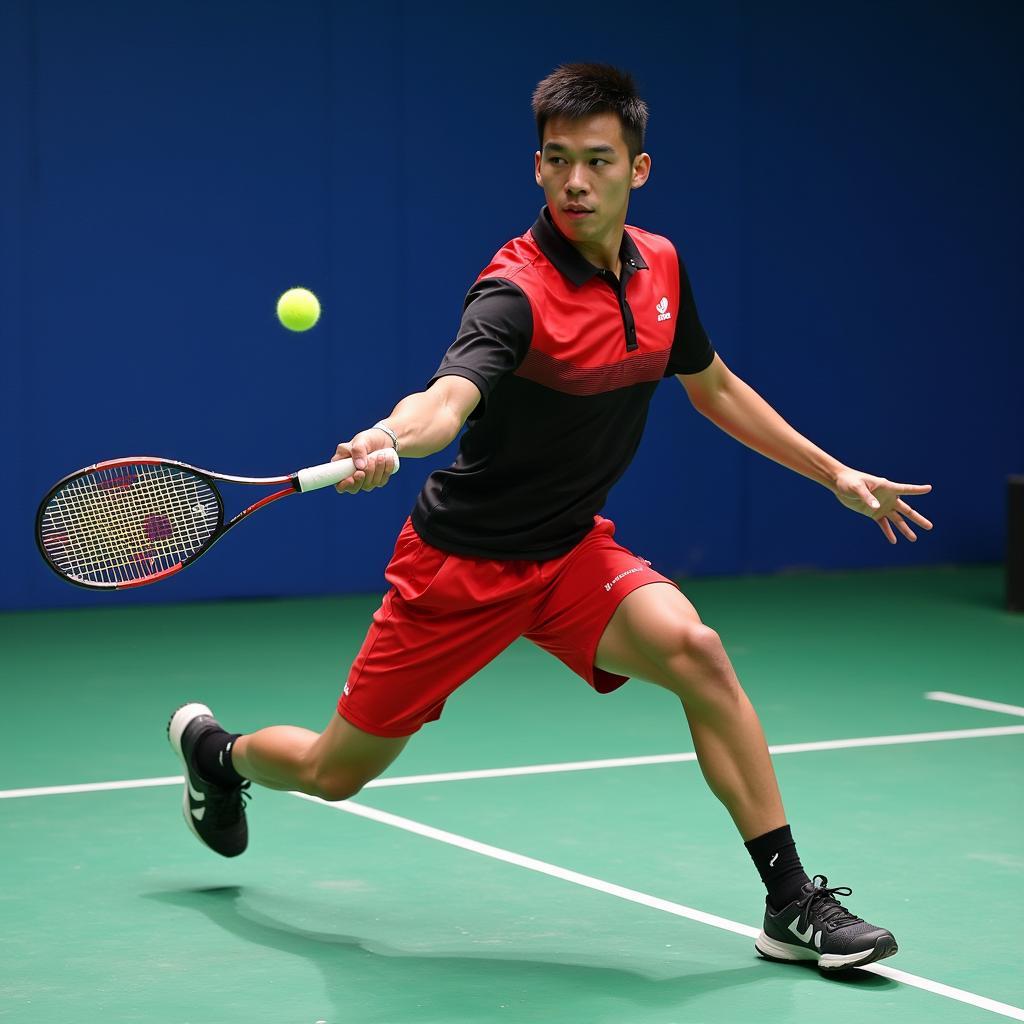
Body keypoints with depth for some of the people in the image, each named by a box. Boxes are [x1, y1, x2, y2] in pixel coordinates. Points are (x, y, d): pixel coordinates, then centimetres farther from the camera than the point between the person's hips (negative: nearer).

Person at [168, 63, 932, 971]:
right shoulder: (517, 291, -24)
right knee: (335, 773, 6)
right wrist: (391, 437, -64)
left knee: (694, 650, -24)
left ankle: (792, 902, -16)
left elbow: (714, 387, 16)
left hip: (572, 553, 5)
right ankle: (214, 747, 42)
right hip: (460, 561, -5)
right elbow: (450, 395, -42)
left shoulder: (658, 266, -2)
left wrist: (834, 472, 16)